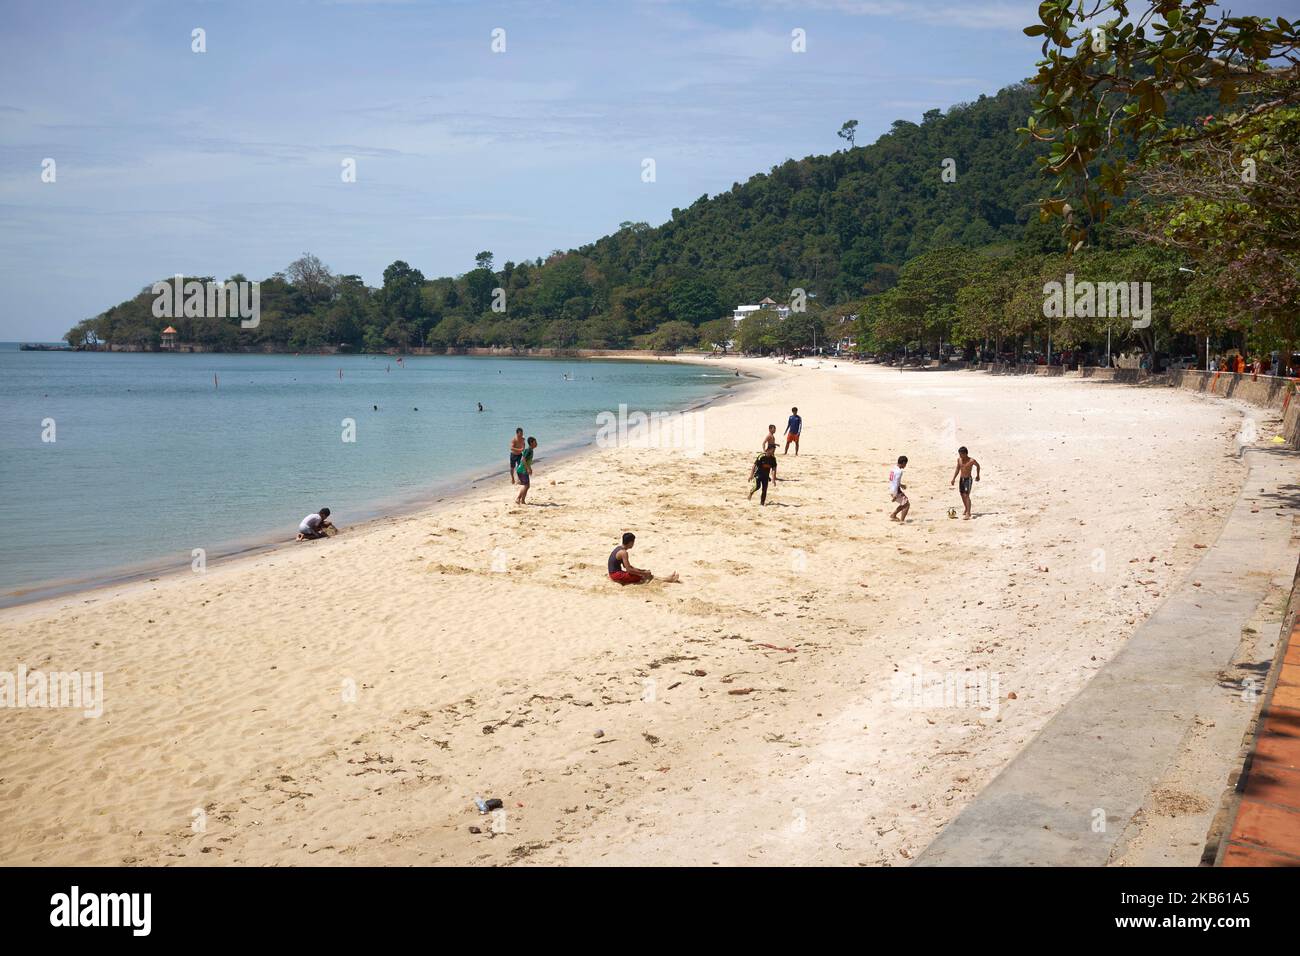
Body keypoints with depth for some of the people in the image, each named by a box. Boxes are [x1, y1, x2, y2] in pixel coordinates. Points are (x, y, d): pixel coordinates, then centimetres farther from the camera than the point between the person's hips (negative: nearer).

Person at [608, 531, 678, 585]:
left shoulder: (619, 548, 11)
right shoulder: (623, 553, -20)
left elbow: (626, 566, 21)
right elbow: (629, 570, -23)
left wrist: (640, 570, 18)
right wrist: (644, 573, -16)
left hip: (614, 573, 10)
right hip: (616, 575, -10)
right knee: (644, 577, -13)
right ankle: (667, 580, -13)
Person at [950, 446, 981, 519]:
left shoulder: (971, 461, -14)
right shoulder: (959, 459, 1)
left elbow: (977, 466, 5)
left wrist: (977, 475, 16)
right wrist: (953, 479, 11)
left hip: (968, 479, -7)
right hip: (961, 479, 7)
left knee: (966, 495, -18)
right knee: (962, 495, 16)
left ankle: (968, 514, -24)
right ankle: (966, 510, 37)